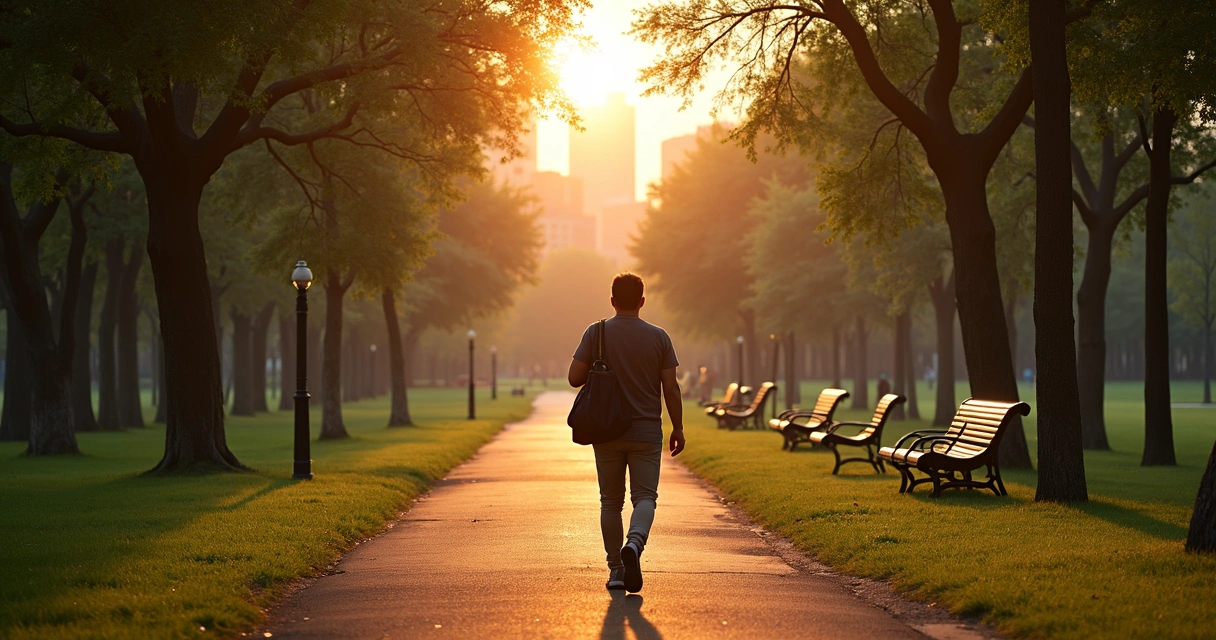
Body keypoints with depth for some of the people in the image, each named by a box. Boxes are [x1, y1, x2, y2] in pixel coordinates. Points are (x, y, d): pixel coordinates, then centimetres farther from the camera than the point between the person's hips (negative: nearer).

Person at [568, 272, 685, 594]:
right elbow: (671, 388, -3)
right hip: (647, 432, -1)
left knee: (611, 501, 10)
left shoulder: (596, 333, -3)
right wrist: (678, 429, 6)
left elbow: (575, 377, -5)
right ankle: (634, 544, -27)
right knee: (644, 496, 1)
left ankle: (615, 569, 11)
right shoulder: (658, 337, -2)